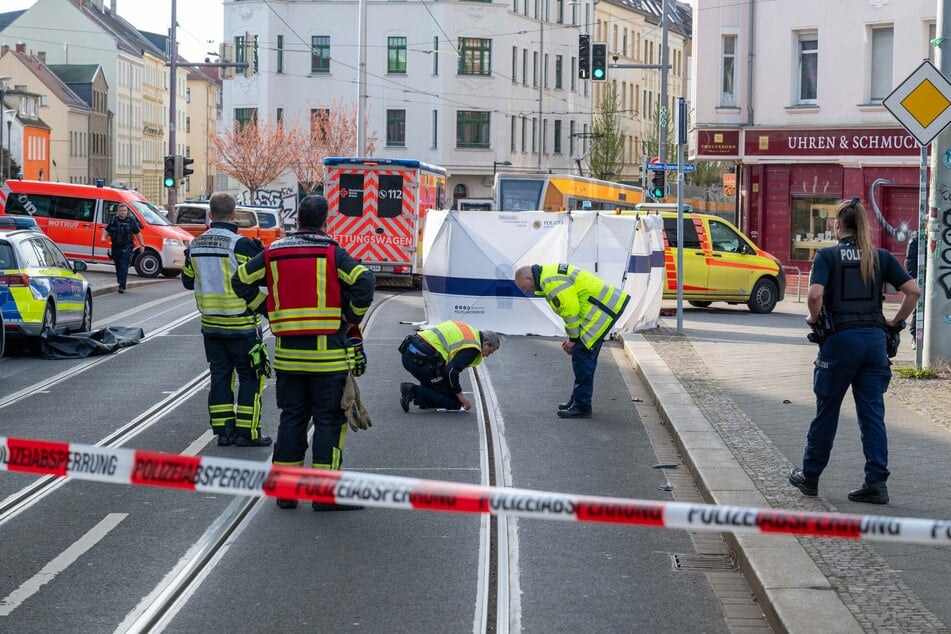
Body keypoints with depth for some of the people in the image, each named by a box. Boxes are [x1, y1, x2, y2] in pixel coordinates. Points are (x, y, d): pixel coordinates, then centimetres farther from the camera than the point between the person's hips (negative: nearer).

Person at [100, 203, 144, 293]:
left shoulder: (131, 221, 2)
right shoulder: (113, 220, 6)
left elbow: (137, 233, 9)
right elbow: (106, 230, 11)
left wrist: (142, 245, 8)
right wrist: (103, 237, -9)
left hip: (127, 248, -3)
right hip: (115, 247, 3)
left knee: (124, 267, -14)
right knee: (118, 267, 11)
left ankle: (122, 286, -18)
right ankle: (120, 284, 25)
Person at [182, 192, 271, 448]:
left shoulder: (195, 246, 3)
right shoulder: (241, 244, -17)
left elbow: (188, 281, 15)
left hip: (211, 325, 6)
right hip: (242, 324, -5)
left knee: (220, 375, 12)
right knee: (251, 377, 4)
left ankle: (223, 430, 12)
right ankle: (247, 432, 3)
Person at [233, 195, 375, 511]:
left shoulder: (274, 252, 7)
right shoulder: (332, 253, -7)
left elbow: (241, 280, 11)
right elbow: (364, 281, -19)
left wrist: (268, 311, 14)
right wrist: (352, 318, -5)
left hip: (287, 352, 4)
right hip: (327, 354, -4)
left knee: (291, 417, 14)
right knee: (329, 419, 2)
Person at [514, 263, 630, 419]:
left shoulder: (552, 283, -18)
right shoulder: (550, 275, 16)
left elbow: (571, 310, -19)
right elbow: (569, 308, 20)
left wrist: (573, 338, -8)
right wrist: (573, 337, 17)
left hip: (602, 309, -11)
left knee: (581, 354, -9)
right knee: (585, 355, 17)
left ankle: (581, 407, -6)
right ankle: (577, 400, 26)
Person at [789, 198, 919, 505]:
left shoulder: (827, 255, -4)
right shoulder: (881, 257, 6)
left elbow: (815, 295, -19)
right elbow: (913, 290, -1)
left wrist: (813, 318, -1)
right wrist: (895, 321, 8)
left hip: (840, 339, -3)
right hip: (875, 339, 3)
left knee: (826, 412, 10)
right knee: (873, 413, 7)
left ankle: (810, 476, 23)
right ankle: (876, 482, 3)